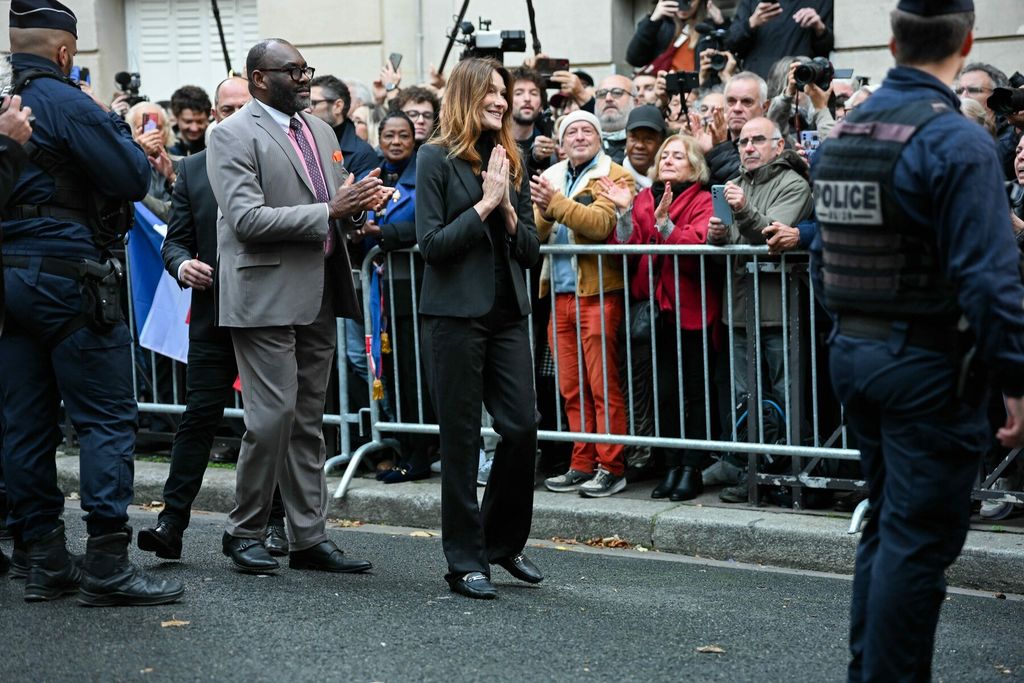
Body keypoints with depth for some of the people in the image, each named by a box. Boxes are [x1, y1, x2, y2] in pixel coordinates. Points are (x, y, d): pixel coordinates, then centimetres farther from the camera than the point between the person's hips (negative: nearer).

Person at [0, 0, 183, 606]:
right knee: (108, 419, -4)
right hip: (67, 276, -8)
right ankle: (106, 565, -6)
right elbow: (133, 179, -13)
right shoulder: (66, 103, -12)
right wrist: (122, 133, 6)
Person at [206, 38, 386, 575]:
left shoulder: (320, 131, 16)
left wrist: (357, 203, -1)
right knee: (272, 416, -8)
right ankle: (244, 532, 8)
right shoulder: (233, 135, -8)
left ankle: (309, 539, 15)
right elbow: (247, 219, -18)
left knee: (308, 420, 10)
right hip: (266, 296, -7)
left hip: (318, 295, 7)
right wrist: (328, 211, -20)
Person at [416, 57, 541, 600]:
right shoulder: (437, 158, -3)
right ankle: (465, 561, 8)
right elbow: (430, 243, -10)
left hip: (506, 312, 5)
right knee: (461, 437, 0)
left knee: (522, 427, 1)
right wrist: (484, 204, -12)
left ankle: (503, 541, 20)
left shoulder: (511, 160, 13)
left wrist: (508, 211, -5)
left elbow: (530, 251, 12)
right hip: (455, 313, -5)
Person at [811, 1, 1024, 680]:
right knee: (919, 542, -1)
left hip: (853, 352, 8)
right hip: (928, 367, -8)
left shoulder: (841, 135, 6)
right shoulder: (958, 141, -18)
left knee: (886, 523, 20)